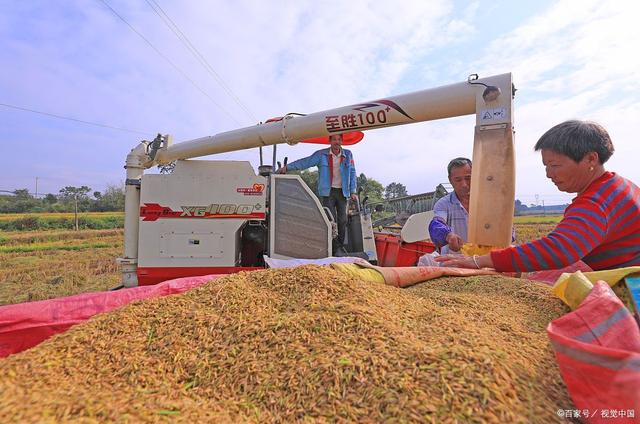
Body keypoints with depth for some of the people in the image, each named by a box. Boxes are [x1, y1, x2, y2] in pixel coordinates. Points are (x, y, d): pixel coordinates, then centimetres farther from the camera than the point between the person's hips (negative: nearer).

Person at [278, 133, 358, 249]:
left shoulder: (348, 155, 8)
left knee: (342, 220, 3)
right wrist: (287, 167, -13)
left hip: (342, 192, 2)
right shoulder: (321, 155, 2)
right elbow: (305, 162, -3)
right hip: (328, 192, -2)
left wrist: (353, 191, 4)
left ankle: (340, 245, 14)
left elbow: (352, 173, 10)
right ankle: (330, 246, 1)